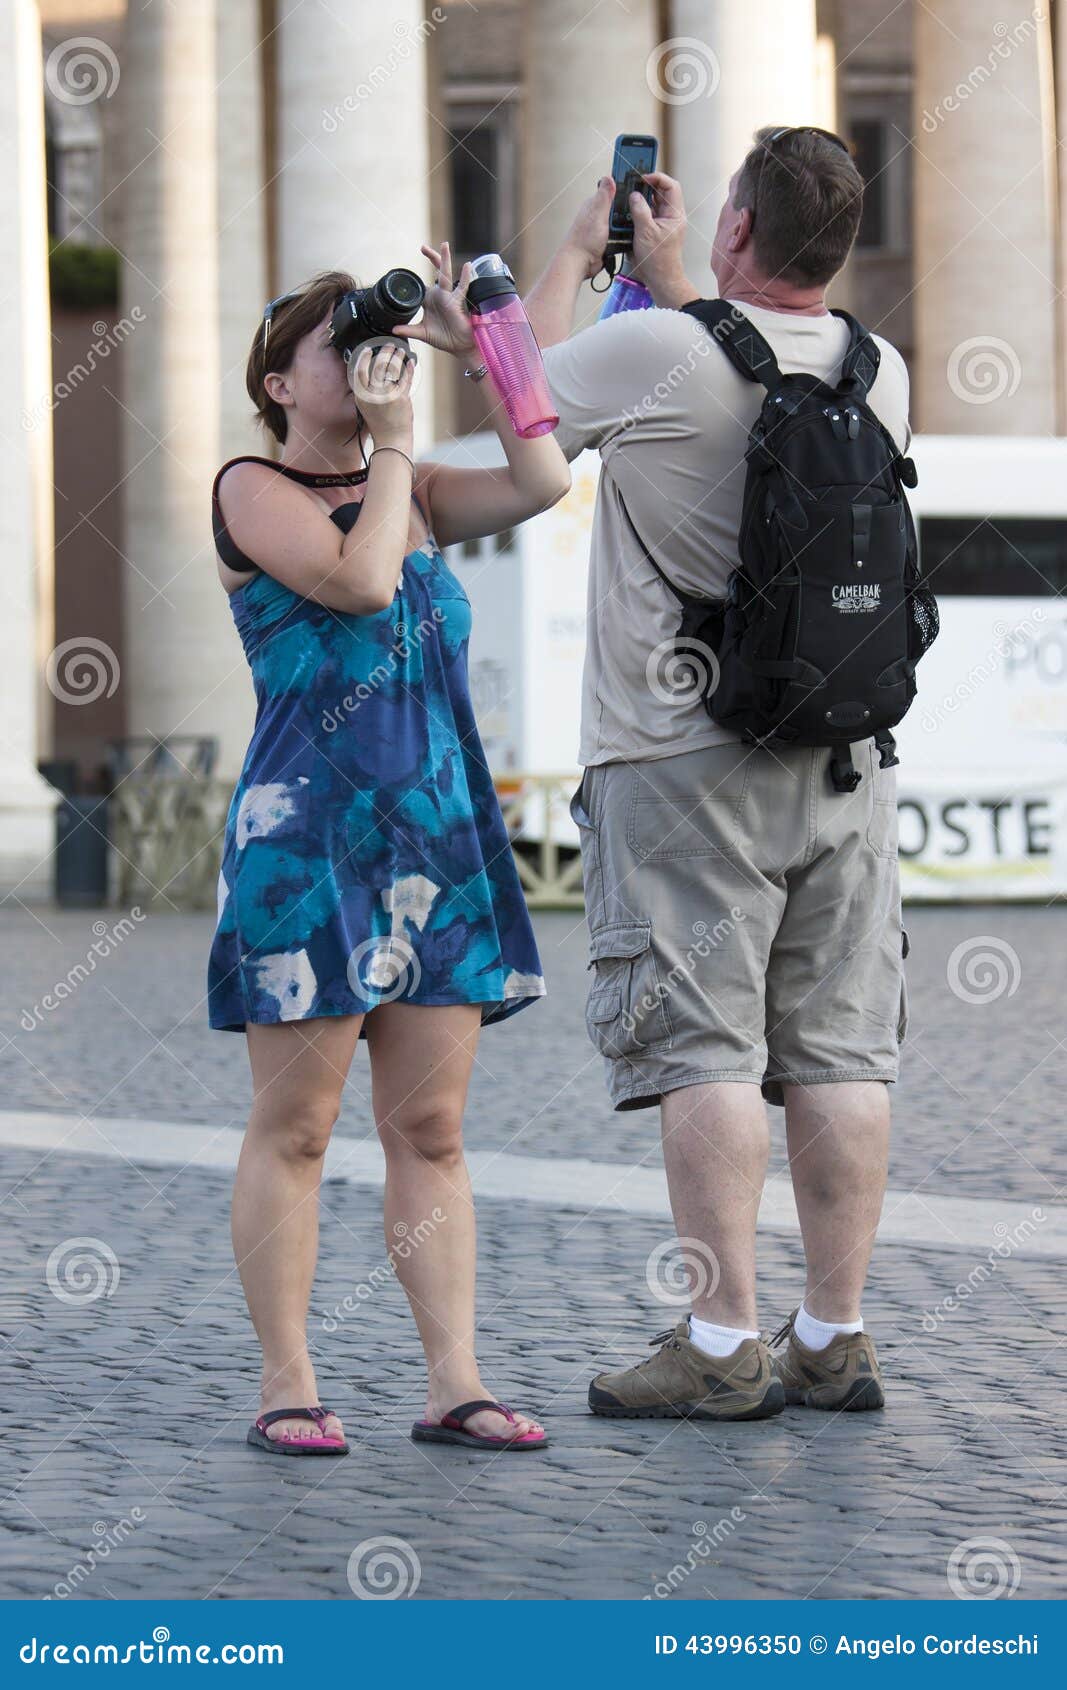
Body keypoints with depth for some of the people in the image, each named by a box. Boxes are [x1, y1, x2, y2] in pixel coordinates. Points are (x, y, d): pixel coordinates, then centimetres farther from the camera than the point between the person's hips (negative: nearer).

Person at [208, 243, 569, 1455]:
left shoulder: (411, 492, 17)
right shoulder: (252, 490, -1)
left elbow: (543, 484, 3)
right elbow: (361, 580, -16)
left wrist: (477, 349, 4)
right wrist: (391, 443, -6)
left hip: (438, 835, 6)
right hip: (304, 836, -6)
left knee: (431, 1127, 3)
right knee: (295, 1125, -2)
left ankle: (454, 1382, 2)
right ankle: (287, 1385, 2)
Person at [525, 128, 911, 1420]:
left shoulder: (659, 354, -12)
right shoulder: (878, 375, 6)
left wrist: (574, 253, 21)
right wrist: (667, 273, 35)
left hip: (684, 758, -5)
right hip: (844, 750, 5)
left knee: (704, 1051, -5)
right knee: (837, 1054, 5)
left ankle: (722, 1344, -6)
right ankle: (833, 1339, 8)